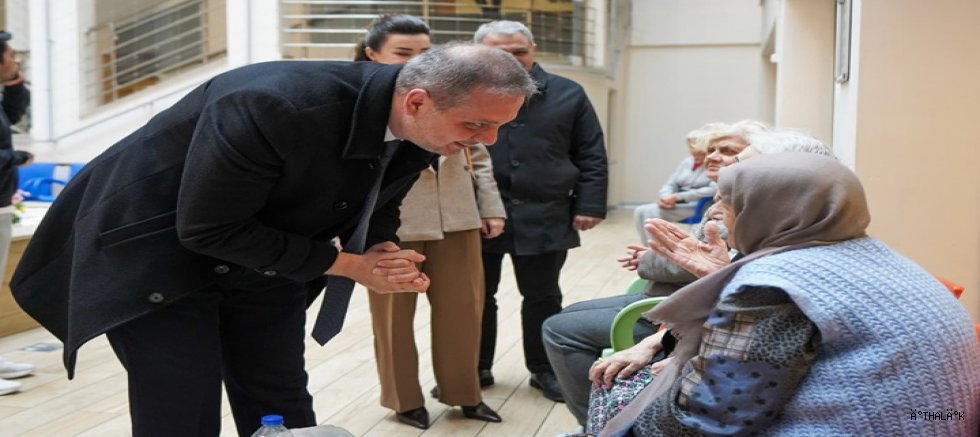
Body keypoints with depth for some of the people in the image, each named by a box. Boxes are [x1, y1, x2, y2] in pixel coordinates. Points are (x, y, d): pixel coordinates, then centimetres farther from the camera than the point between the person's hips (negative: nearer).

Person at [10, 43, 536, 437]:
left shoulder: (419, 131, -12)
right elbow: (207, 230, -28)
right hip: (157, 256, -6)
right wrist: (344, 265, -25)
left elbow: (373, 212, 6)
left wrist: (381, 255, -18)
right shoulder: (274, 106, -35)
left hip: (262, 267, 6)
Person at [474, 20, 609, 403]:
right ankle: (475, 369, 26)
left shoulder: (567, 95, 4)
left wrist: (588, 206, -1)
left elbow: (591, 156, 6)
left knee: (543, 298, 11)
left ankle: (544, 370, 26)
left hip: (544, 219, 0)